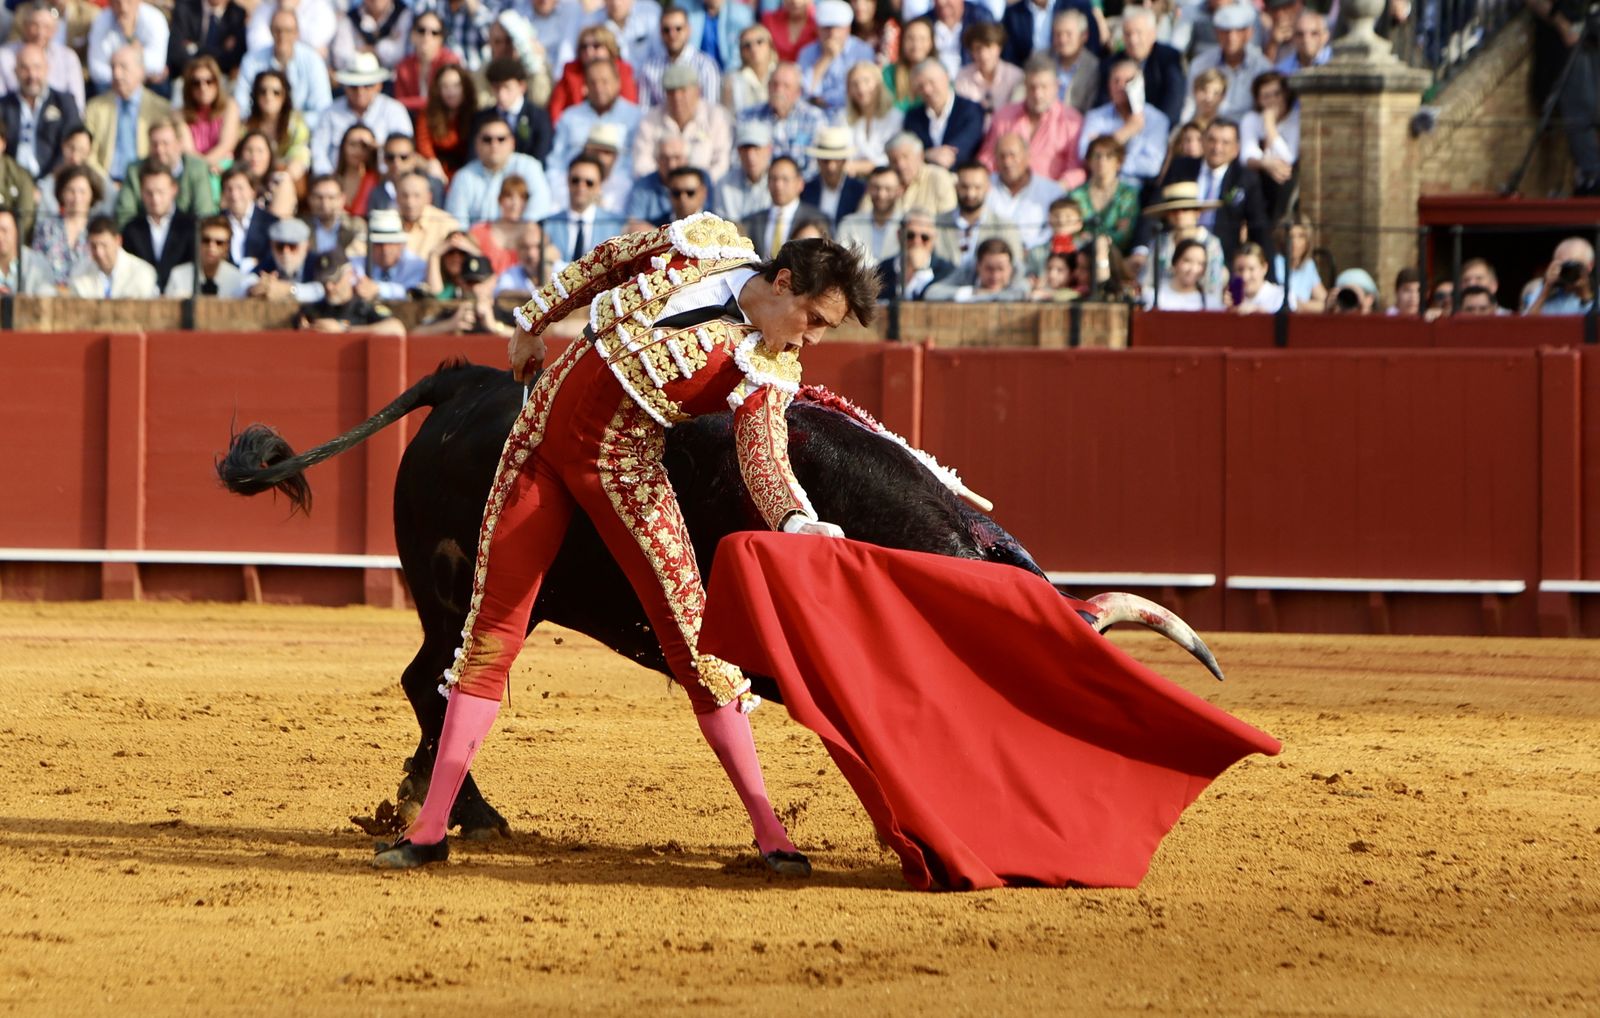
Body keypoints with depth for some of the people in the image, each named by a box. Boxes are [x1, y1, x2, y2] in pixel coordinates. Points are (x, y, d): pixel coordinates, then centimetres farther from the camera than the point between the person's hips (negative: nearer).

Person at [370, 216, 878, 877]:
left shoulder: (770, 374, -11)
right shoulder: (701, 246, -7)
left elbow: (766, 462, -22)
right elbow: (604, 263, 9)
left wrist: (798, 521, -43)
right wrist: (535, 321, 16)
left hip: (622, 469, -2)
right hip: (542, 432, 2)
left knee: (693, 639, -11)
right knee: (492, 630, 3)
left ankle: (768, 832, -3)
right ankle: (430, 829, 8)